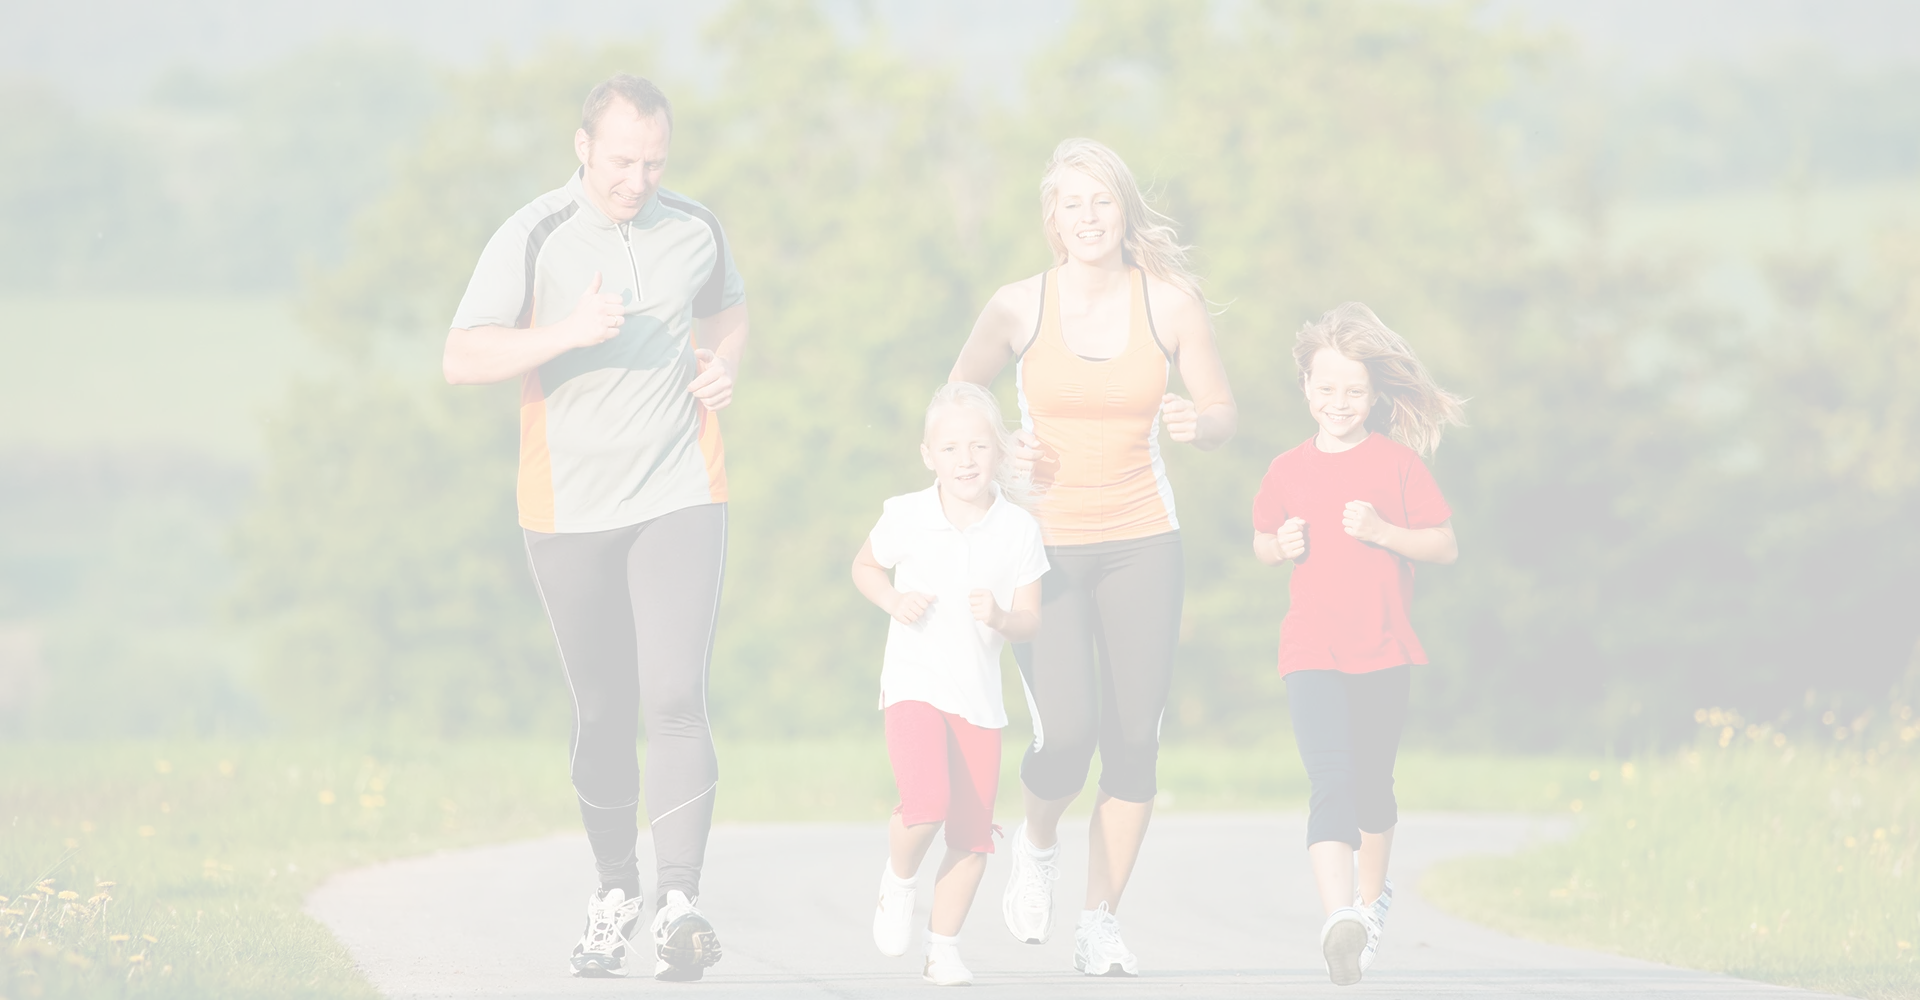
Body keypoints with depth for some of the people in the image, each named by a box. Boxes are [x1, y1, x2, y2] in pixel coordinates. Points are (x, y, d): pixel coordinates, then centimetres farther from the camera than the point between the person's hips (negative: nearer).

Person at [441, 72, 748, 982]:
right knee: (600, 714, 10)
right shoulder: (532, 239, -6)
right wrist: (566, 334, -23)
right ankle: (614, 890, 28)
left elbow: (728, 305, 25)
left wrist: (723, 365, 4)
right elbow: (461, 359, -9)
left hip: (680, 497, 0)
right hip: (568, 508, 0)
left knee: (675, 698, -16)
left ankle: (679, 902, -24)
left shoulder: (694, 229, 4)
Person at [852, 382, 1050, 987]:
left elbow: (1031, 621, 3)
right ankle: (898, 880, 8)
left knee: (972, 835, 4)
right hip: (914, 685, -2)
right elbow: (865, 565, 16)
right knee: (926, 804, -24)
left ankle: (942, 947, 20)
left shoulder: (1019, 529, -2)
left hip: (980, 696, 2)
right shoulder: (905, 516, -3)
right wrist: (893, 601, -4)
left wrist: (1001, 617, -19)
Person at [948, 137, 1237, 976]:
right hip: (1045, 537, -1)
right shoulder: (1018, 307, -3)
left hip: (1141, 539, 1)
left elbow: (1223, 412, 8)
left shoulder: (1170, 302, -2)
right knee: (1066, 732, -14)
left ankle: (1101, 921, 13)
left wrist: (1197, 425, -15)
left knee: (1134, 739, 0)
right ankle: (1037, 843, 19)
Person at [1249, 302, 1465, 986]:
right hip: (1312, 652, -1)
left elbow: (1445, 546, 1)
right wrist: (1280, 546, -2)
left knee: (1373, 787, 16)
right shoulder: (1286, 472, 5)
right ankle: (1339, 918, -34)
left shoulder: (1398, 463, 0)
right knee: (1331, 778, -20)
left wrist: (1381, 532, -14)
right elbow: (1262, 543, 21)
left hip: (1383, 648, 1)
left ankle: (1372, 898, 42)